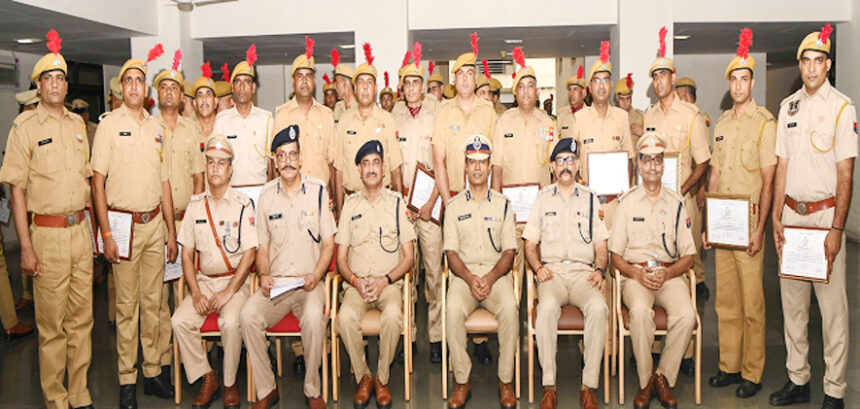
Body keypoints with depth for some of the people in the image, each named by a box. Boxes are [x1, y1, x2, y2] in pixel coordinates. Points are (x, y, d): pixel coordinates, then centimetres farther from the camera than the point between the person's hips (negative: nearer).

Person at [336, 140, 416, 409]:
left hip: (389, 282, -1)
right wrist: (356, 281, -9)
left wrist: (385, 280, -11)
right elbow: (341, 258, 11)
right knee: (345, 316, -30)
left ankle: (382, 378, -11)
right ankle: (363, 377, -8)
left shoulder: (397, 203, 8)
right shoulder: (350, 205, 13)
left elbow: (409, 256, 5)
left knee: (393, 314, -33)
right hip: (356, 282, 1)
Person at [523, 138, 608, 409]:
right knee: (547, 307, -33)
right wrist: (538, 267, -6)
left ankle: (589, 386, -22)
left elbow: (601, 245, 16)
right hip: (552, 271, -1)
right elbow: (530, 244, 14)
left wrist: (599, 270, -4)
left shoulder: (590, 199, 18)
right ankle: (549, 386, -24)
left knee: (598, 307, -31)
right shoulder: (542, 199, 16)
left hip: (583, 272, 1)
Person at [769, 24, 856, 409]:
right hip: (792, 213, 5)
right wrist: (776, 217, 5)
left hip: (825, 214, -5)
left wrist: (836, 229, -14)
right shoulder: (788, 106, 11)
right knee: (792, 301, 10)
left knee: (832, 305, -2)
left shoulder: (842, 107, -4)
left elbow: (845, 174, -8)